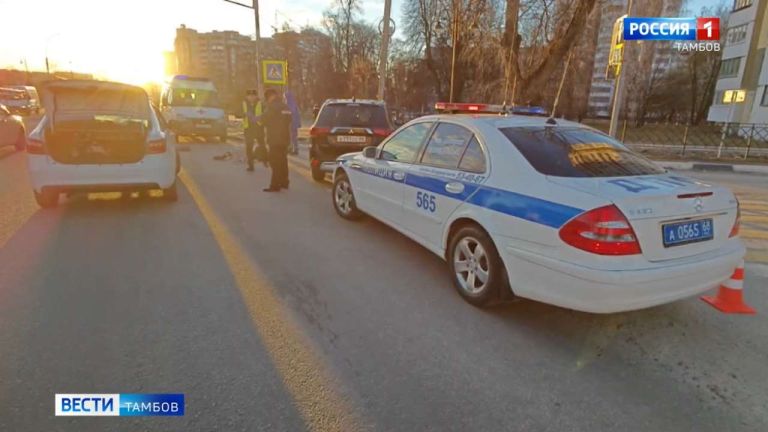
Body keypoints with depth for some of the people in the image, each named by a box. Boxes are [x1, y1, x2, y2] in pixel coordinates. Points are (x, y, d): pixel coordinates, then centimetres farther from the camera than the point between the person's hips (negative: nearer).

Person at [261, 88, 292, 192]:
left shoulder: (271, 107, -13)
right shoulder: (285, 107, 13)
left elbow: (264, 120, -12)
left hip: (275, 139, -8)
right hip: (285, 138, 8)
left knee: (275, 163, -6)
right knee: (283, 161, 16)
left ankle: (275, 185, -6)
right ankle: (284, 182, 24)